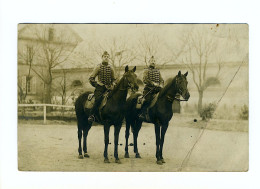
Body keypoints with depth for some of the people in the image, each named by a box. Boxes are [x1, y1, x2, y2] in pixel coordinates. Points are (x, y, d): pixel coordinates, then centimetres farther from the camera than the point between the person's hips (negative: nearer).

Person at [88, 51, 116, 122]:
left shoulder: (111, 68, 10)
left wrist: (112, 85, 3)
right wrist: (97, 83, -6)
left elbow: (113, 79, 20)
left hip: (108, 87, 4)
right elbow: (91, 78, 4)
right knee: (98, 100, -24)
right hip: (100, 87, -4)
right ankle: (92, 115, -23)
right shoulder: (98, 67, 1)